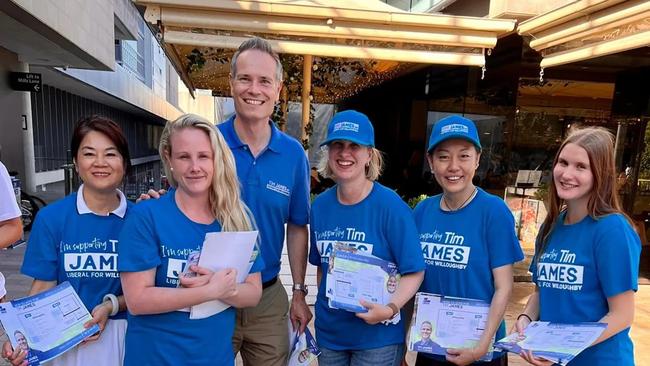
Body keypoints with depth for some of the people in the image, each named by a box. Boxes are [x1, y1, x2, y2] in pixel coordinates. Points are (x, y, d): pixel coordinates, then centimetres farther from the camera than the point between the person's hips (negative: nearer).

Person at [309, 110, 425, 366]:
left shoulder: (390, 205, -15)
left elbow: (414, 271, -13)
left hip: (378, 336, -4)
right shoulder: (320, 205, -2)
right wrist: (325, 305, 2)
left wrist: (390, 308, -26)